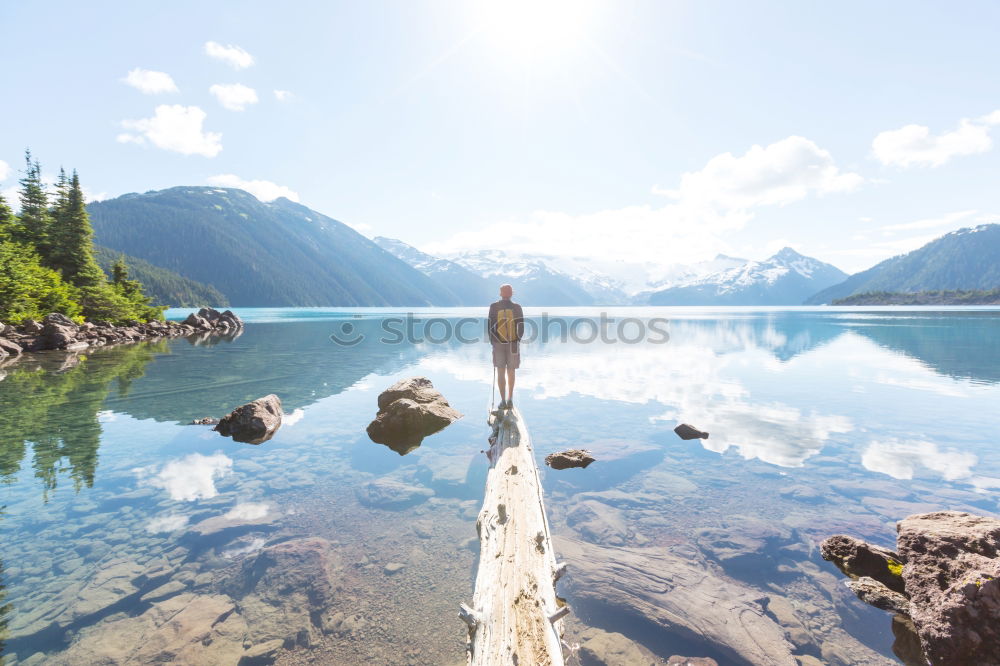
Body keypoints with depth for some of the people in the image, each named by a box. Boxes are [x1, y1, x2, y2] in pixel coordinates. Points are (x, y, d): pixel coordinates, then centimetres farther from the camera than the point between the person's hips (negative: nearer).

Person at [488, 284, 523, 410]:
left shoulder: (494, 307, -5)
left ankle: (503, 401, 4)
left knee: (501, 372, 6)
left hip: (498, 344, 0)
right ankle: (510, 399, 13)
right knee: (511, 372, 13)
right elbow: (521, 328, -3)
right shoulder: (517, 307, -5)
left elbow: (490, 326, -4)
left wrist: (492, 342, 9)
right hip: (513, 344, 1)